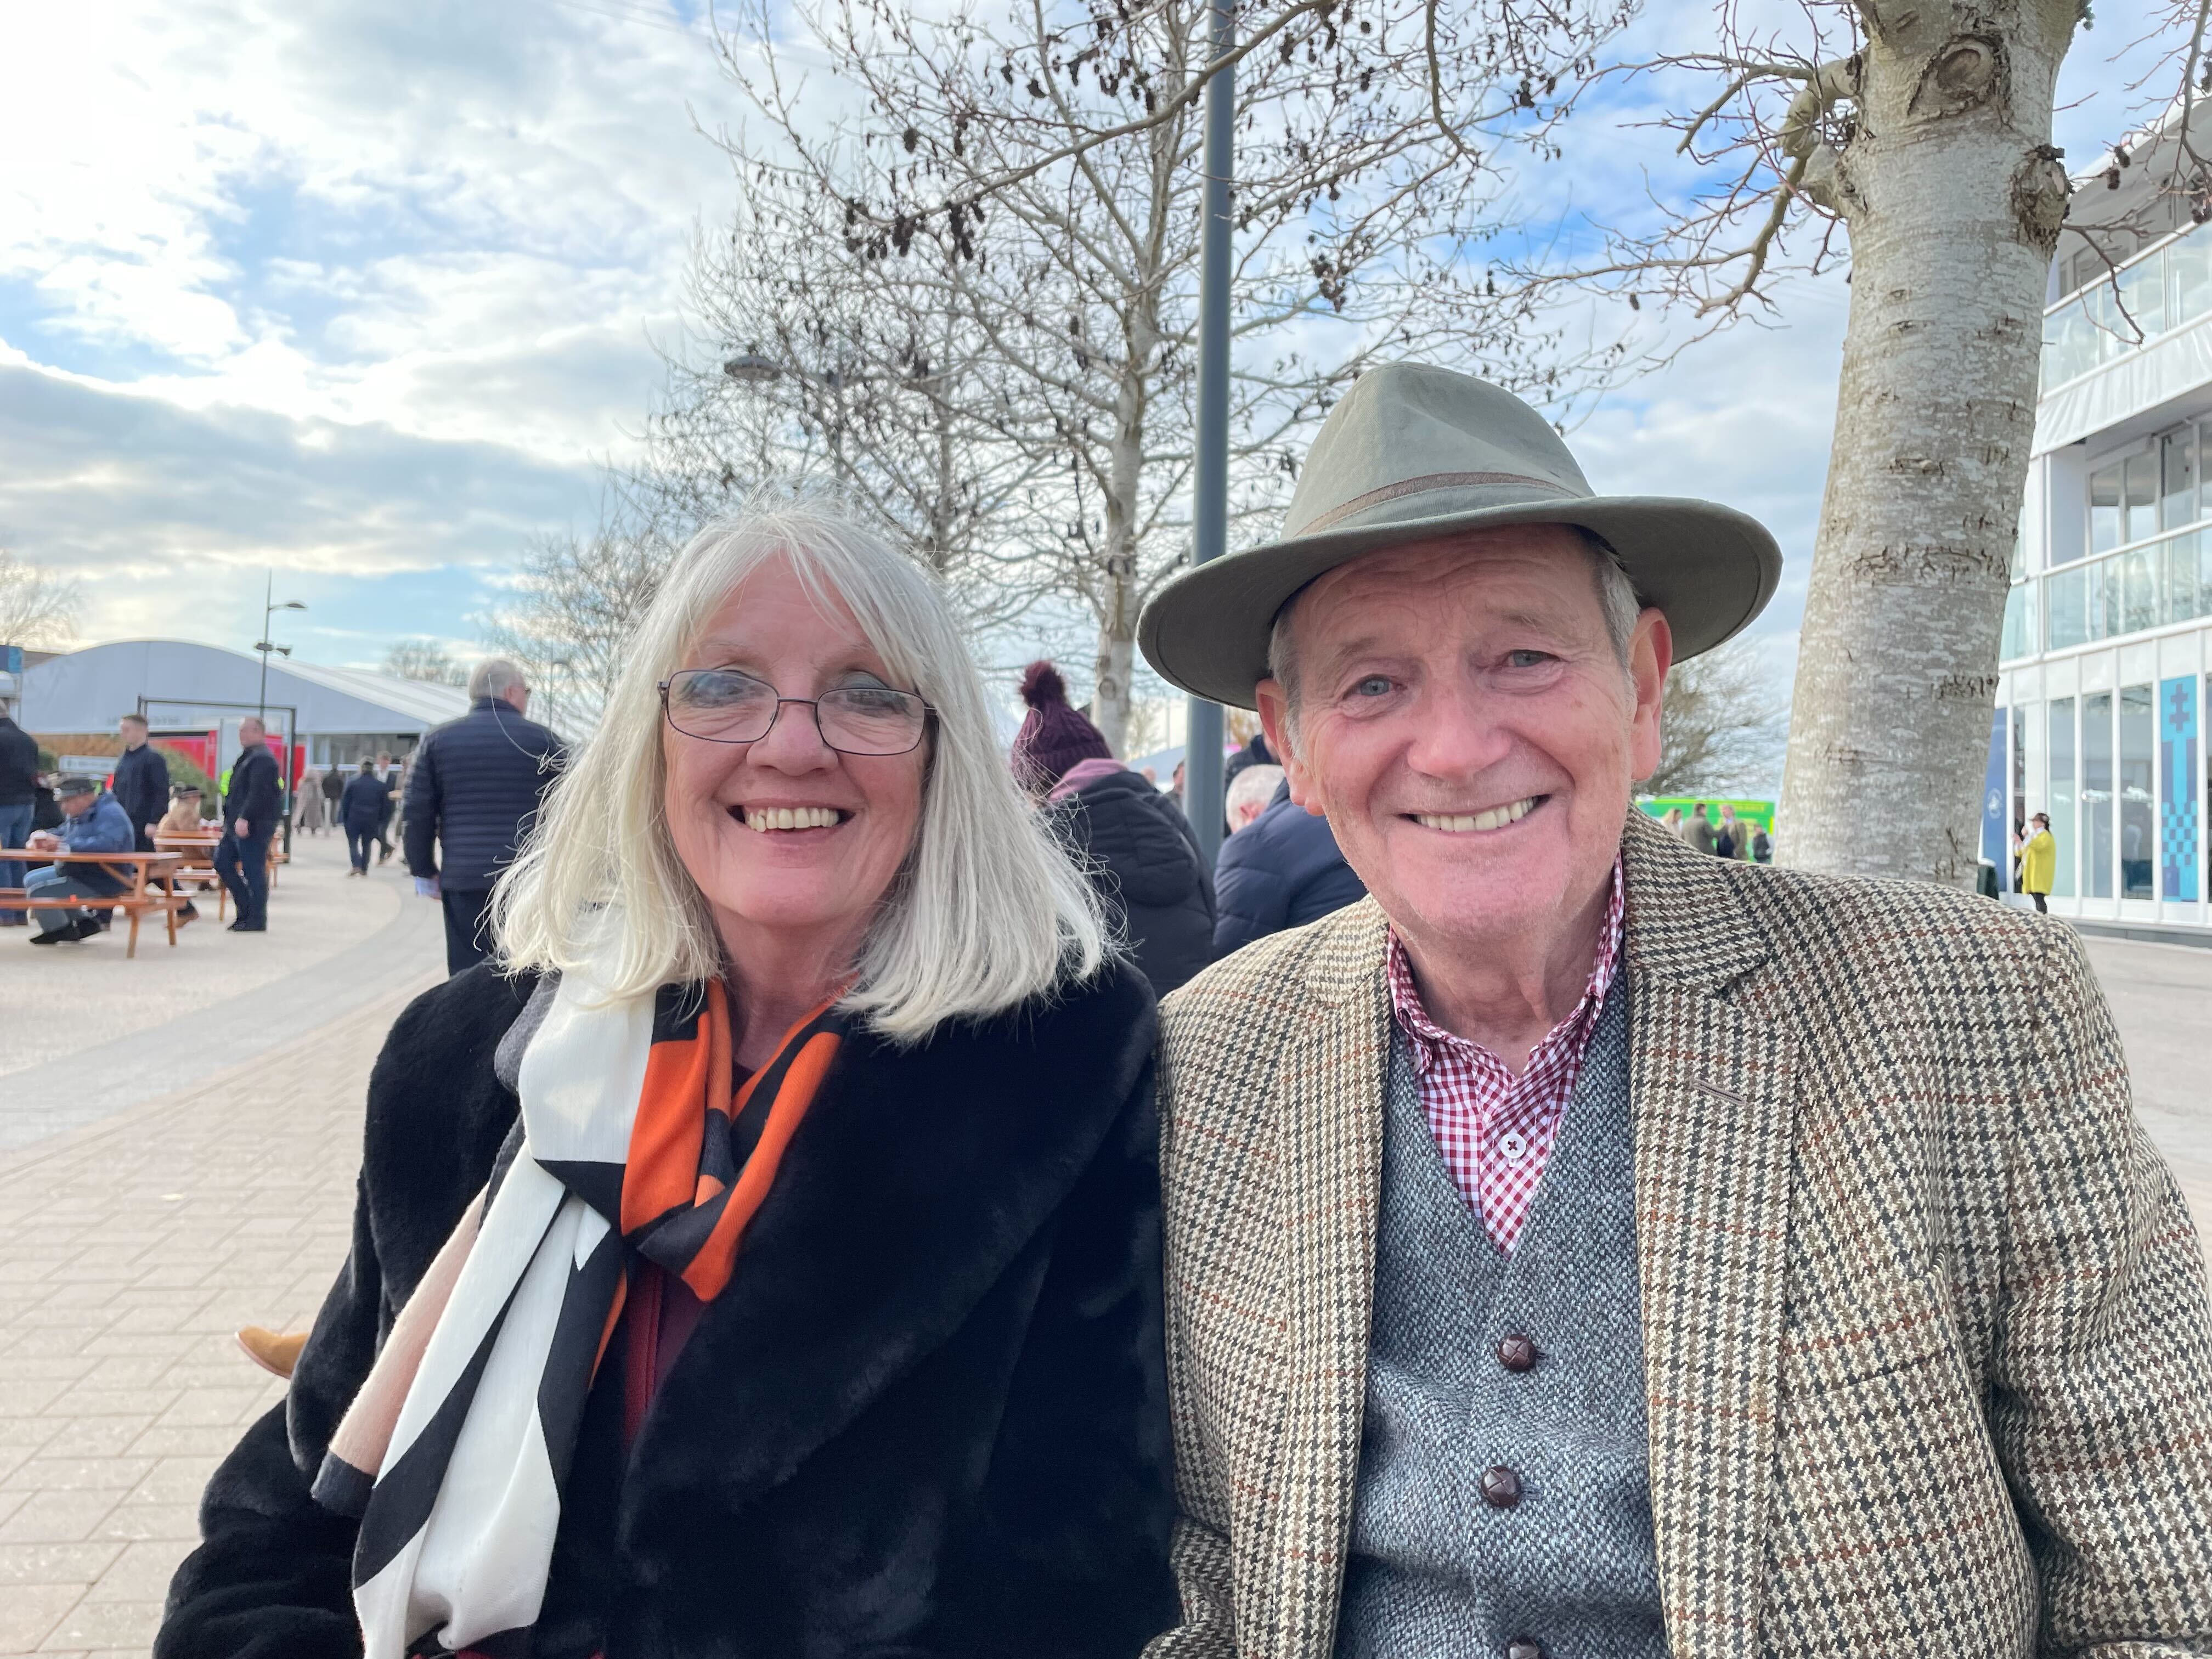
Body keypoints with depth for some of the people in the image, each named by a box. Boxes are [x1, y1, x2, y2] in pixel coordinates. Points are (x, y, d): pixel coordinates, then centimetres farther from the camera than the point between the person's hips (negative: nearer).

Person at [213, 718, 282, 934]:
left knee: (254, 872, -5)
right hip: (237, 826, 11)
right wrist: (231, 820, 22)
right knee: (222, 863, 12)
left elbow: (258, 793, -25)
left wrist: (245, 818, -29)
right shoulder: (247, 757, 19)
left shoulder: (262, 759, -14)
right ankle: (247, 910, 18)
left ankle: (257, 920, 1)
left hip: (253, 827, -11)